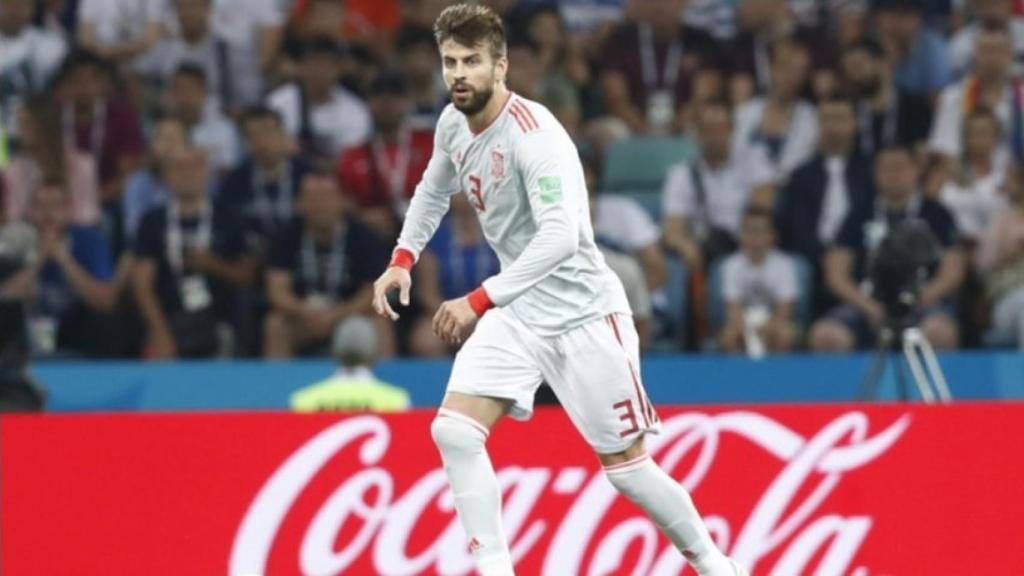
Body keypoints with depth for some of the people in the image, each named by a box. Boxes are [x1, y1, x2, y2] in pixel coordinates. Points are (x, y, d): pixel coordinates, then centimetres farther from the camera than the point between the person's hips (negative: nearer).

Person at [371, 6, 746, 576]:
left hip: (582, 311, -7)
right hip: (518, 310, 7)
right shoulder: (454, 123, 0)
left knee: (626, 466, 1)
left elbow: (560, 238, -36)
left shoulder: (534, 134, -25)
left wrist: (480, 301, -39)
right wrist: (403, 258, 10)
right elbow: (434, 190, 23)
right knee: (454, 432, -12)